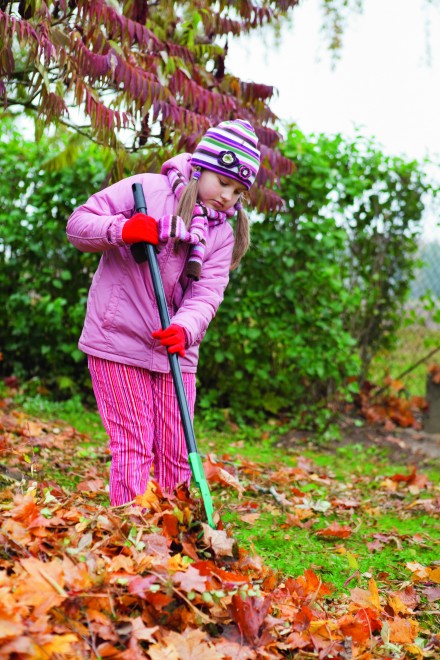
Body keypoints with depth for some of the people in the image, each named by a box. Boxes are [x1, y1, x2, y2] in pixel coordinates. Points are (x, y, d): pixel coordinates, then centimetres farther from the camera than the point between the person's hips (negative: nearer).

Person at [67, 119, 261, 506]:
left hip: (175, 351, 5)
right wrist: (120, 230, -24)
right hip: (119, 344, -5)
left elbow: (207, 293, -6)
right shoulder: (147, 190, -5)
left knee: (176, 454, 7)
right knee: (133, 447, -6)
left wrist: (185, 329, -26)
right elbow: (78, 225, -4)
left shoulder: (224, 235, 9)